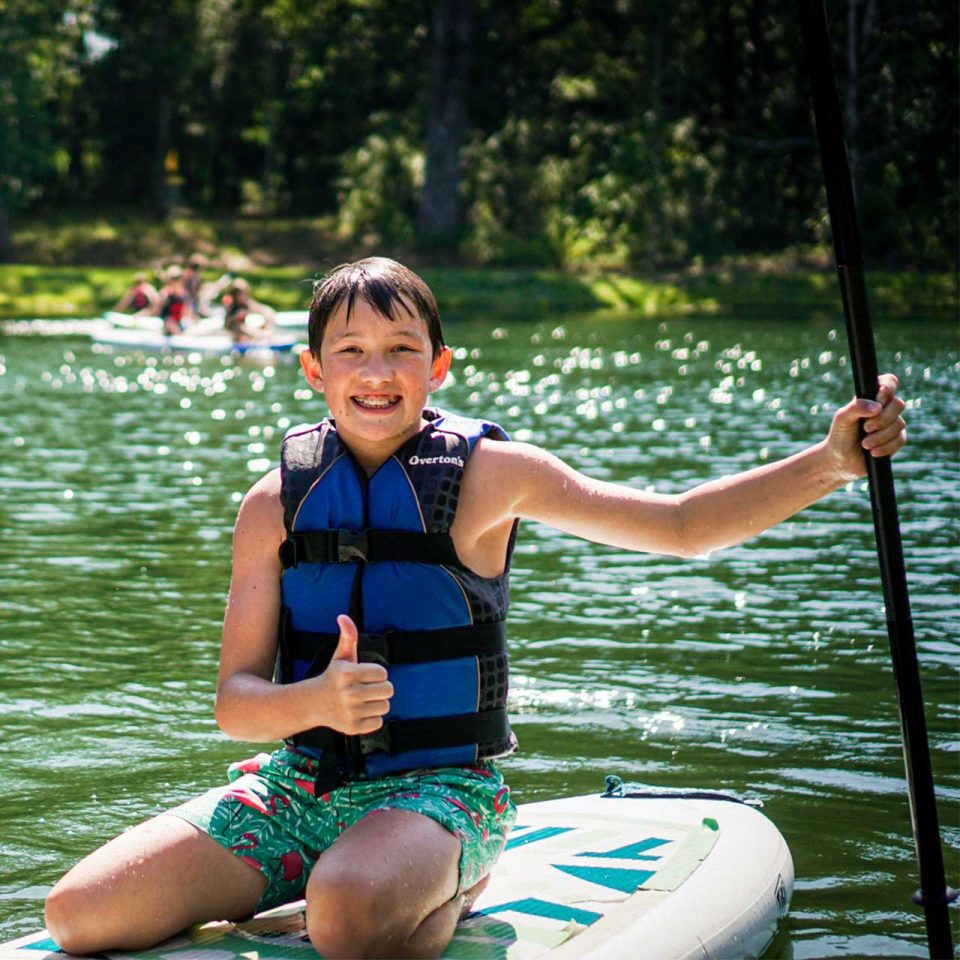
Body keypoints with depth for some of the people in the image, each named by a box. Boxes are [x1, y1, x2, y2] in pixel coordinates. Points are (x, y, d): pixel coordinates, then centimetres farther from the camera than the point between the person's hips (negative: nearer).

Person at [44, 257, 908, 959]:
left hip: (440, 791, -5)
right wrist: (316, 701, -23)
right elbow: (234, 699, 0)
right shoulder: (277, 502, 2)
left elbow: (682, 526, -4)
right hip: (297, 787, 5)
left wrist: (832, 463, -16)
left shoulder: (487, 474, -4)